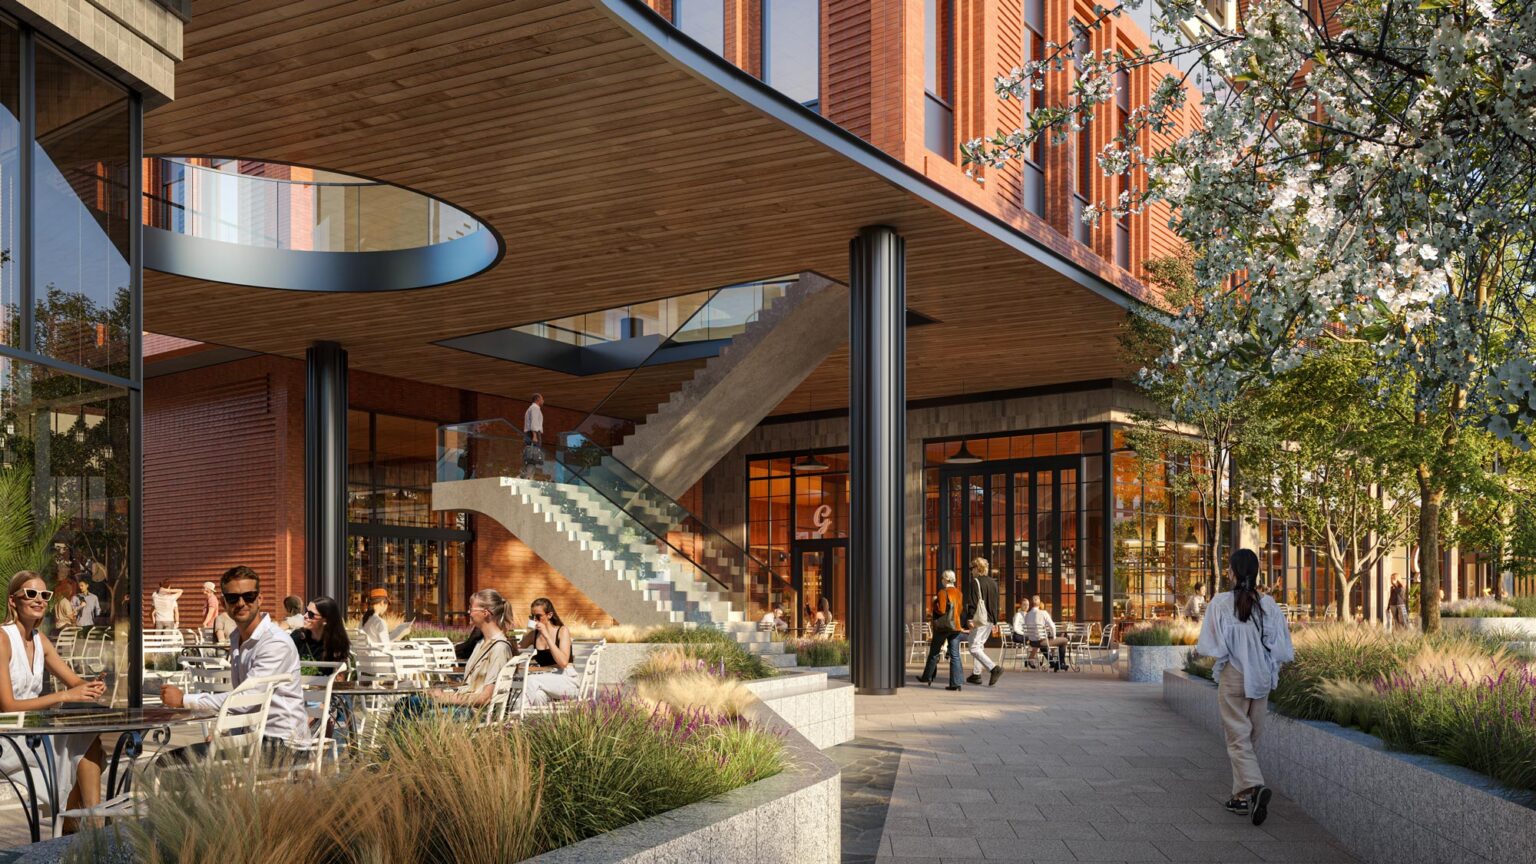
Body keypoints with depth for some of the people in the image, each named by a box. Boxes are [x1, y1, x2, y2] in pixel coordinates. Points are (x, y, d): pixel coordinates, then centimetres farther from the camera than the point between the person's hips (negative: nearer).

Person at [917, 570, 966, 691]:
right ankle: (955, 683, -4)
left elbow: (941, 610, -18)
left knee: (934, 653, 12)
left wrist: (934, 602, -3)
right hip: (956, 626, 5)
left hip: (943, 627, -5)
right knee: (955, 655, 1)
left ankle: (927, 677, 26)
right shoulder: (959, 593, 5)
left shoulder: (942, 592, -13)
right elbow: (961, 609, 8)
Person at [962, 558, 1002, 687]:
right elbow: (996, 603, 18)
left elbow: (972, 603, -18)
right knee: (979, 646, 17)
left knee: (974, 648, -7)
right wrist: (994, 619, 22)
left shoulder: (975, 582, -11)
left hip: (979, 620, -8)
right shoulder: (993, 582, 13)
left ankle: (994, 668, -22)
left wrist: (970, 619, -18)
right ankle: (976, 674, 19)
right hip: (990, 620, 8)